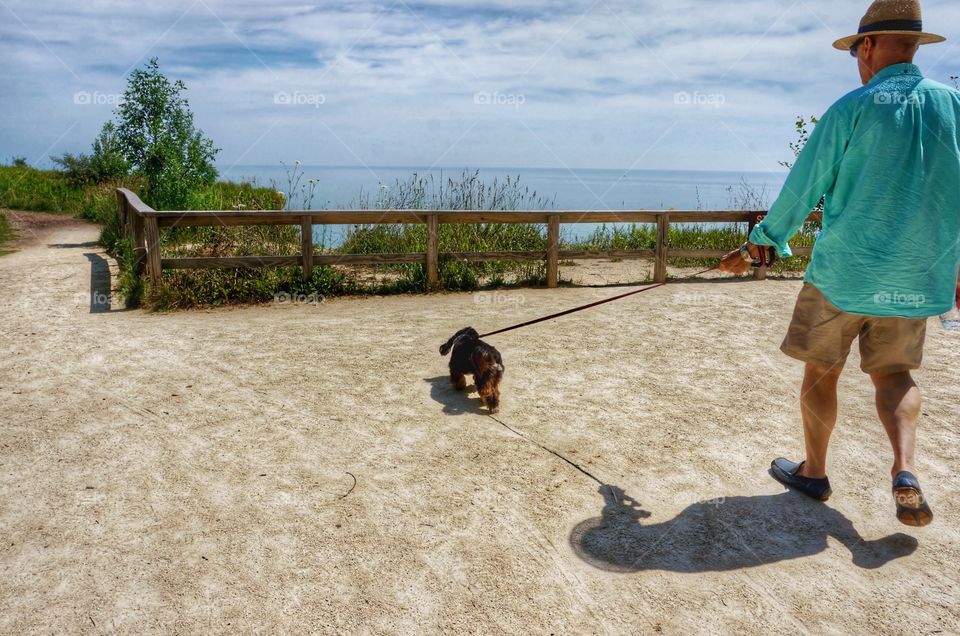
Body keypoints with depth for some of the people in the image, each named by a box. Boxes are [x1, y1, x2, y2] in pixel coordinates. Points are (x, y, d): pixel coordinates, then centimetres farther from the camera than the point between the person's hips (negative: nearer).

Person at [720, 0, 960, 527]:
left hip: (843, 274, -4)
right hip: (916, 280, 4)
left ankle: (813, 472, 25)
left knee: (821, 370, 13)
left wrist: (757, 246, 5)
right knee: (893, 373, 19)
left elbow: (801, 191, -7)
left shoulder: (851, 109, -9)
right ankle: (906, 474, -1)